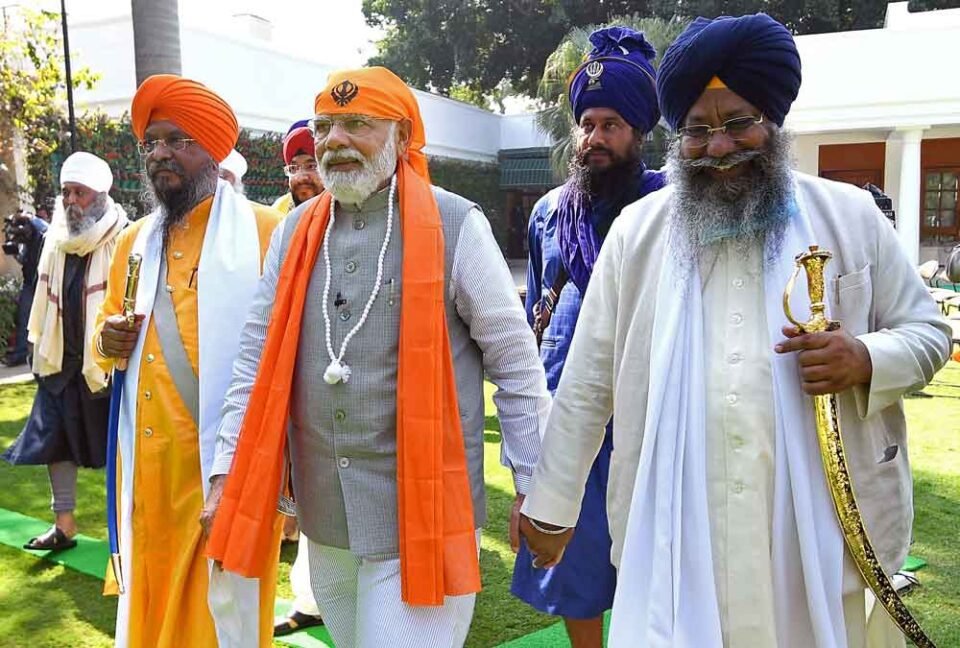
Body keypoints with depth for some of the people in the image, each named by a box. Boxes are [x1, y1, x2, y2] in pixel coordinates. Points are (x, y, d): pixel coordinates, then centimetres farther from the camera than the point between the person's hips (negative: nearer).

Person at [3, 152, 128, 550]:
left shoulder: (122, 241, -14)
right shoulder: (56, 239, 8)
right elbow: (45, 297, 16)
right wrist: (39, 348, 17)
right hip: (61, 360, 7)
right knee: (54, 440, 11)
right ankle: (64, 524, 26)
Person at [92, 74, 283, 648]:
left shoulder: (266, 231, -5)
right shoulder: (134, 241, 13)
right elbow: (107, 329, 24)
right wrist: (109, 340, -1)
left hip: (231, 460, -5)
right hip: (150, 462, 5)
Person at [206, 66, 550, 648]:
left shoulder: (456, 225, -10)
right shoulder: (297, 230, 5)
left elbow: (515, 360, -6)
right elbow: (258, 354, 8)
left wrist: (532, 482, -5)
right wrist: (229, 468, 5)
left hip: (420, 509, -5)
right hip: (322, 510, 6)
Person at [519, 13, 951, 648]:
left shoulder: (853, 217, 2)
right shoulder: (637, 231, 2)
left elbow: (930, 331, 9)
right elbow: (588, 382, 3)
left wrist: (866, 359, -15)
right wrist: (552, 504, 5)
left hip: (826, 529, 1)